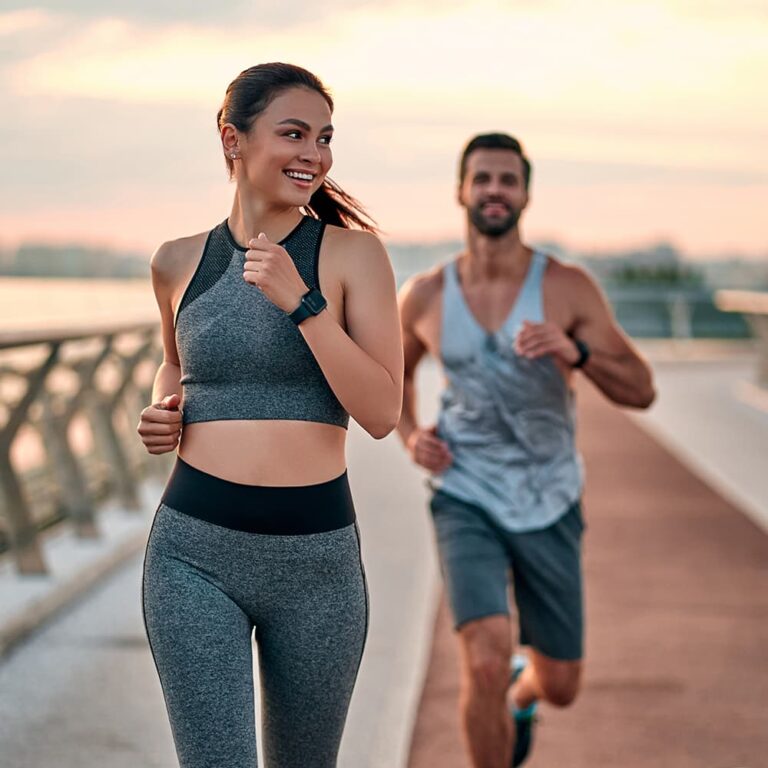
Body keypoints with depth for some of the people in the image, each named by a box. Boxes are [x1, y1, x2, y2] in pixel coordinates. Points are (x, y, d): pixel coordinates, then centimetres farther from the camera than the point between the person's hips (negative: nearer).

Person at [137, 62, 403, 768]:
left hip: (317, 554, 0)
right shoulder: (180, 261, 6)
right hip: (195, 550, 1)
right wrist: (161, 413, 6)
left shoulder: (353, 252, -1)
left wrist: (300, 302, -16)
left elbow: (382, 413, -9)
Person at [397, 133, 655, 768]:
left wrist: (575, 351, -30)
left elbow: (641, 391, -11)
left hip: (549, 506, 1)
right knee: (485, 662, -22)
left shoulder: (568, 288, -10)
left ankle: (521, 693, 51)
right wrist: (409, 434, -2)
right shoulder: (425, 297, -5)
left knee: (560, 687, 12)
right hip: (466, 501, -1)